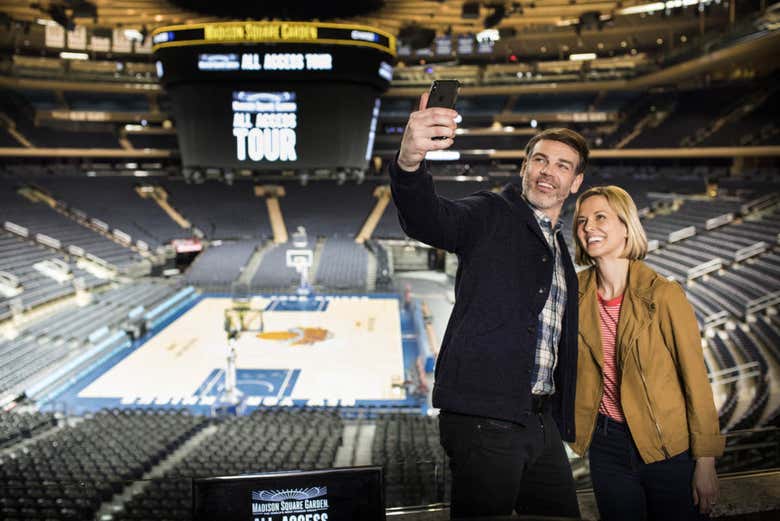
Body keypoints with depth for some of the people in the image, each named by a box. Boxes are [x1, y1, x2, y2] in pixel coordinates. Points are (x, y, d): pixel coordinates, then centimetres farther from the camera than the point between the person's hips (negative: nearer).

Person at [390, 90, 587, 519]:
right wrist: (409, 161, -45)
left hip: (542, 422, 8)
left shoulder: (561, 254, 22)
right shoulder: (490, 216, -1)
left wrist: (561, 423, 18)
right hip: (484, 418, -7)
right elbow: (426, 219, -24)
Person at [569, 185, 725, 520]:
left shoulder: (664, 294, -15)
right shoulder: (577, 293, -2)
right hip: (607, 445, 4)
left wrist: (705, 461, -9)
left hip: (669, 448, -3)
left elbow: (695, 380, -11)